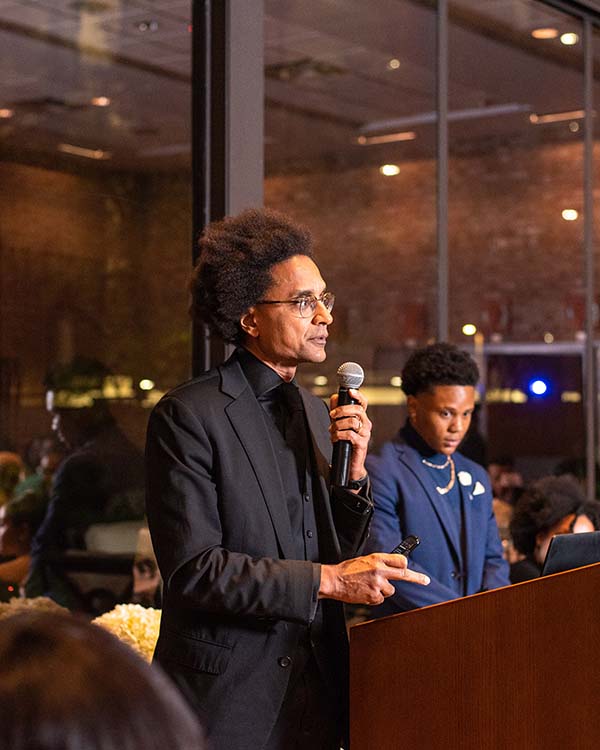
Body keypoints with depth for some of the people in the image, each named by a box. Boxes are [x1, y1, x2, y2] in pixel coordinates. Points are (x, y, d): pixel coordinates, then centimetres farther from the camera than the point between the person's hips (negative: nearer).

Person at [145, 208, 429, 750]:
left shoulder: (315, 411, 9)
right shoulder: (188, 416, -14)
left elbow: (337, 551, 12)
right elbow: (192, 568, -19)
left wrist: (353, 472, -6)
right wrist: (327, 580, -20)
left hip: (316, 688, 7)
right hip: (229, 699, -6)